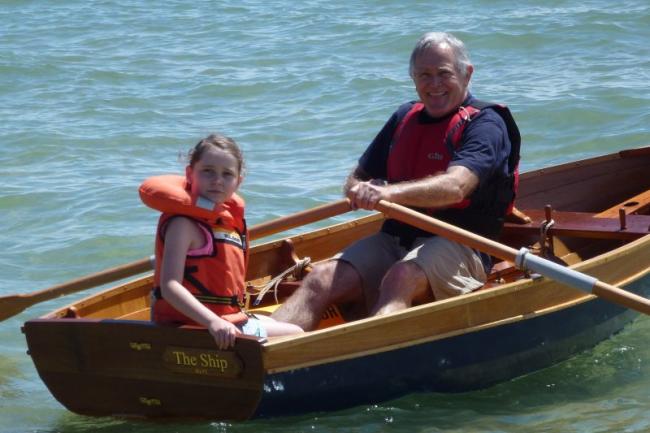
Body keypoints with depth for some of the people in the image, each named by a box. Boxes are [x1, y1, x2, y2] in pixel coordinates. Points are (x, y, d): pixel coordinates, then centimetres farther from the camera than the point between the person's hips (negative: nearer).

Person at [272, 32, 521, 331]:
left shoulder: (485, 124, -4)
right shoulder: (405, 118, 18)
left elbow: (455, 186, -23)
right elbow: (356, 179, 20)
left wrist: (391, 192, -38)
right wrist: (361, 191, -7)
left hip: (458, 245, -6)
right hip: (395, 237, 6)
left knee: (401, 278, -37)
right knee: (322, 280, -19)